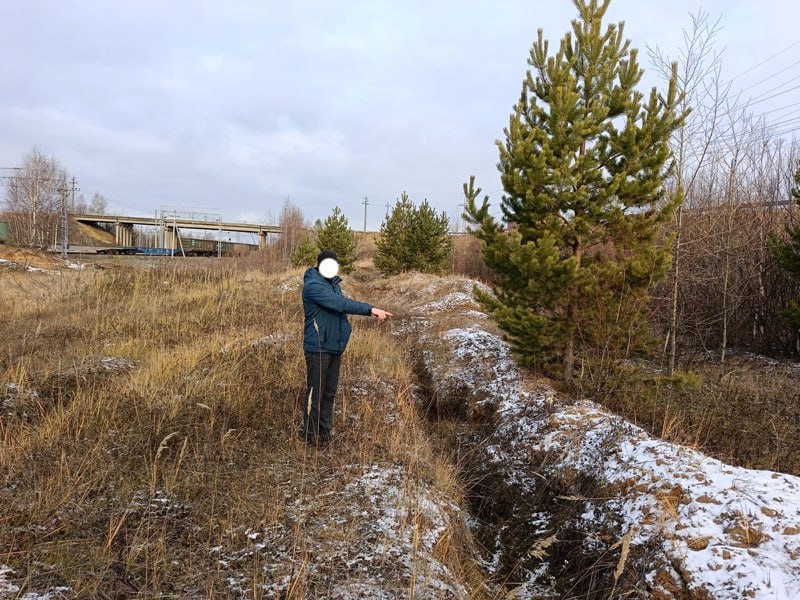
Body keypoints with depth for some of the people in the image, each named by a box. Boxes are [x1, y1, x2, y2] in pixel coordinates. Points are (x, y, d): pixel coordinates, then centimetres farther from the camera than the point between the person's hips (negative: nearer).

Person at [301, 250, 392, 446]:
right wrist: (371, 309, -29)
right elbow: (340, 303, -26)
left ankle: (324, 430, 25)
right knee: (315, 391, 0)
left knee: (330, 391, 14)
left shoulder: (334, 283, 13)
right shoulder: (313, 285, -16)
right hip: (318, 347, -8)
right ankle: (310, 433, 13)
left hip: (335, 347, 9)